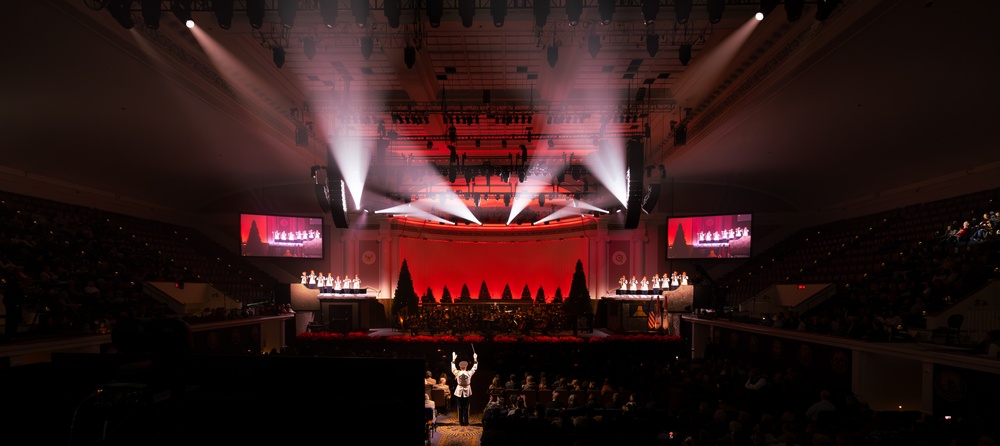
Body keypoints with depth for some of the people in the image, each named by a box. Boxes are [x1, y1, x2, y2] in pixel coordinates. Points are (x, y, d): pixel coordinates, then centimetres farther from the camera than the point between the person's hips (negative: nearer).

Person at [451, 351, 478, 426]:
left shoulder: (457, 373, -9)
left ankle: (461, 421, 12)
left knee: (460, 407, 8)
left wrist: (453, 359, 16)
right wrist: (475, 359, 12)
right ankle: (465, 422, 6)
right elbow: (475, 367, 4)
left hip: (459, 392, 1)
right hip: (467, 392, -1)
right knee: (466, 407, 3)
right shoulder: (469, 373, -11)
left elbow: (453, 368, 10)